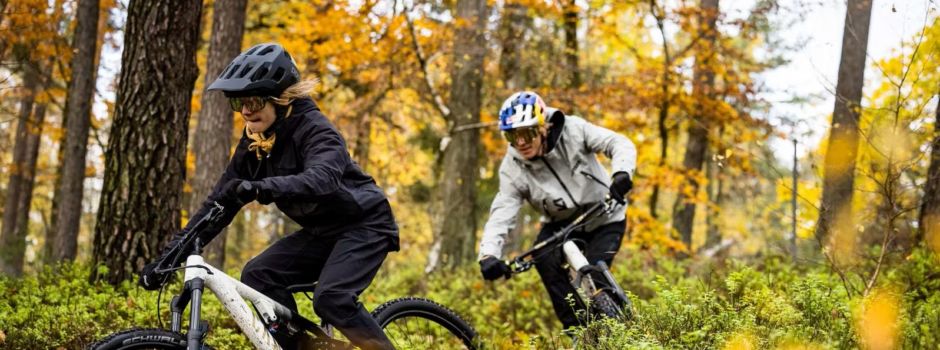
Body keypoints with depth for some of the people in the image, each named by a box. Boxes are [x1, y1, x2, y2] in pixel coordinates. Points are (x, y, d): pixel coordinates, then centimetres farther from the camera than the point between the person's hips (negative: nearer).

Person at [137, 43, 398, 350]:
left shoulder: (314, 130, -23)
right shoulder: (254, 142, -1)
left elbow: (322, 178, -44)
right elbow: (221, 199, -1)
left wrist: (261, 188, -60)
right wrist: (171, 254, -9)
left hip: (364, 223, -8)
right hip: (322, 231, 8)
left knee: (331, 298, -29)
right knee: (258, 275, -12)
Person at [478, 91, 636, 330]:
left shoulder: (572, 131, -22)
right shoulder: (513, 168, -19)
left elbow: (619, 144, -27)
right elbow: (502, 212, -28)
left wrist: (622, 173, -50)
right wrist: (489, 254, -45)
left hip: (603, 217, -2)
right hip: (561, 224, 2)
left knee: (593, 277, -22)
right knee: (545, 259, -26)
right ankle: (577, 329, -13)